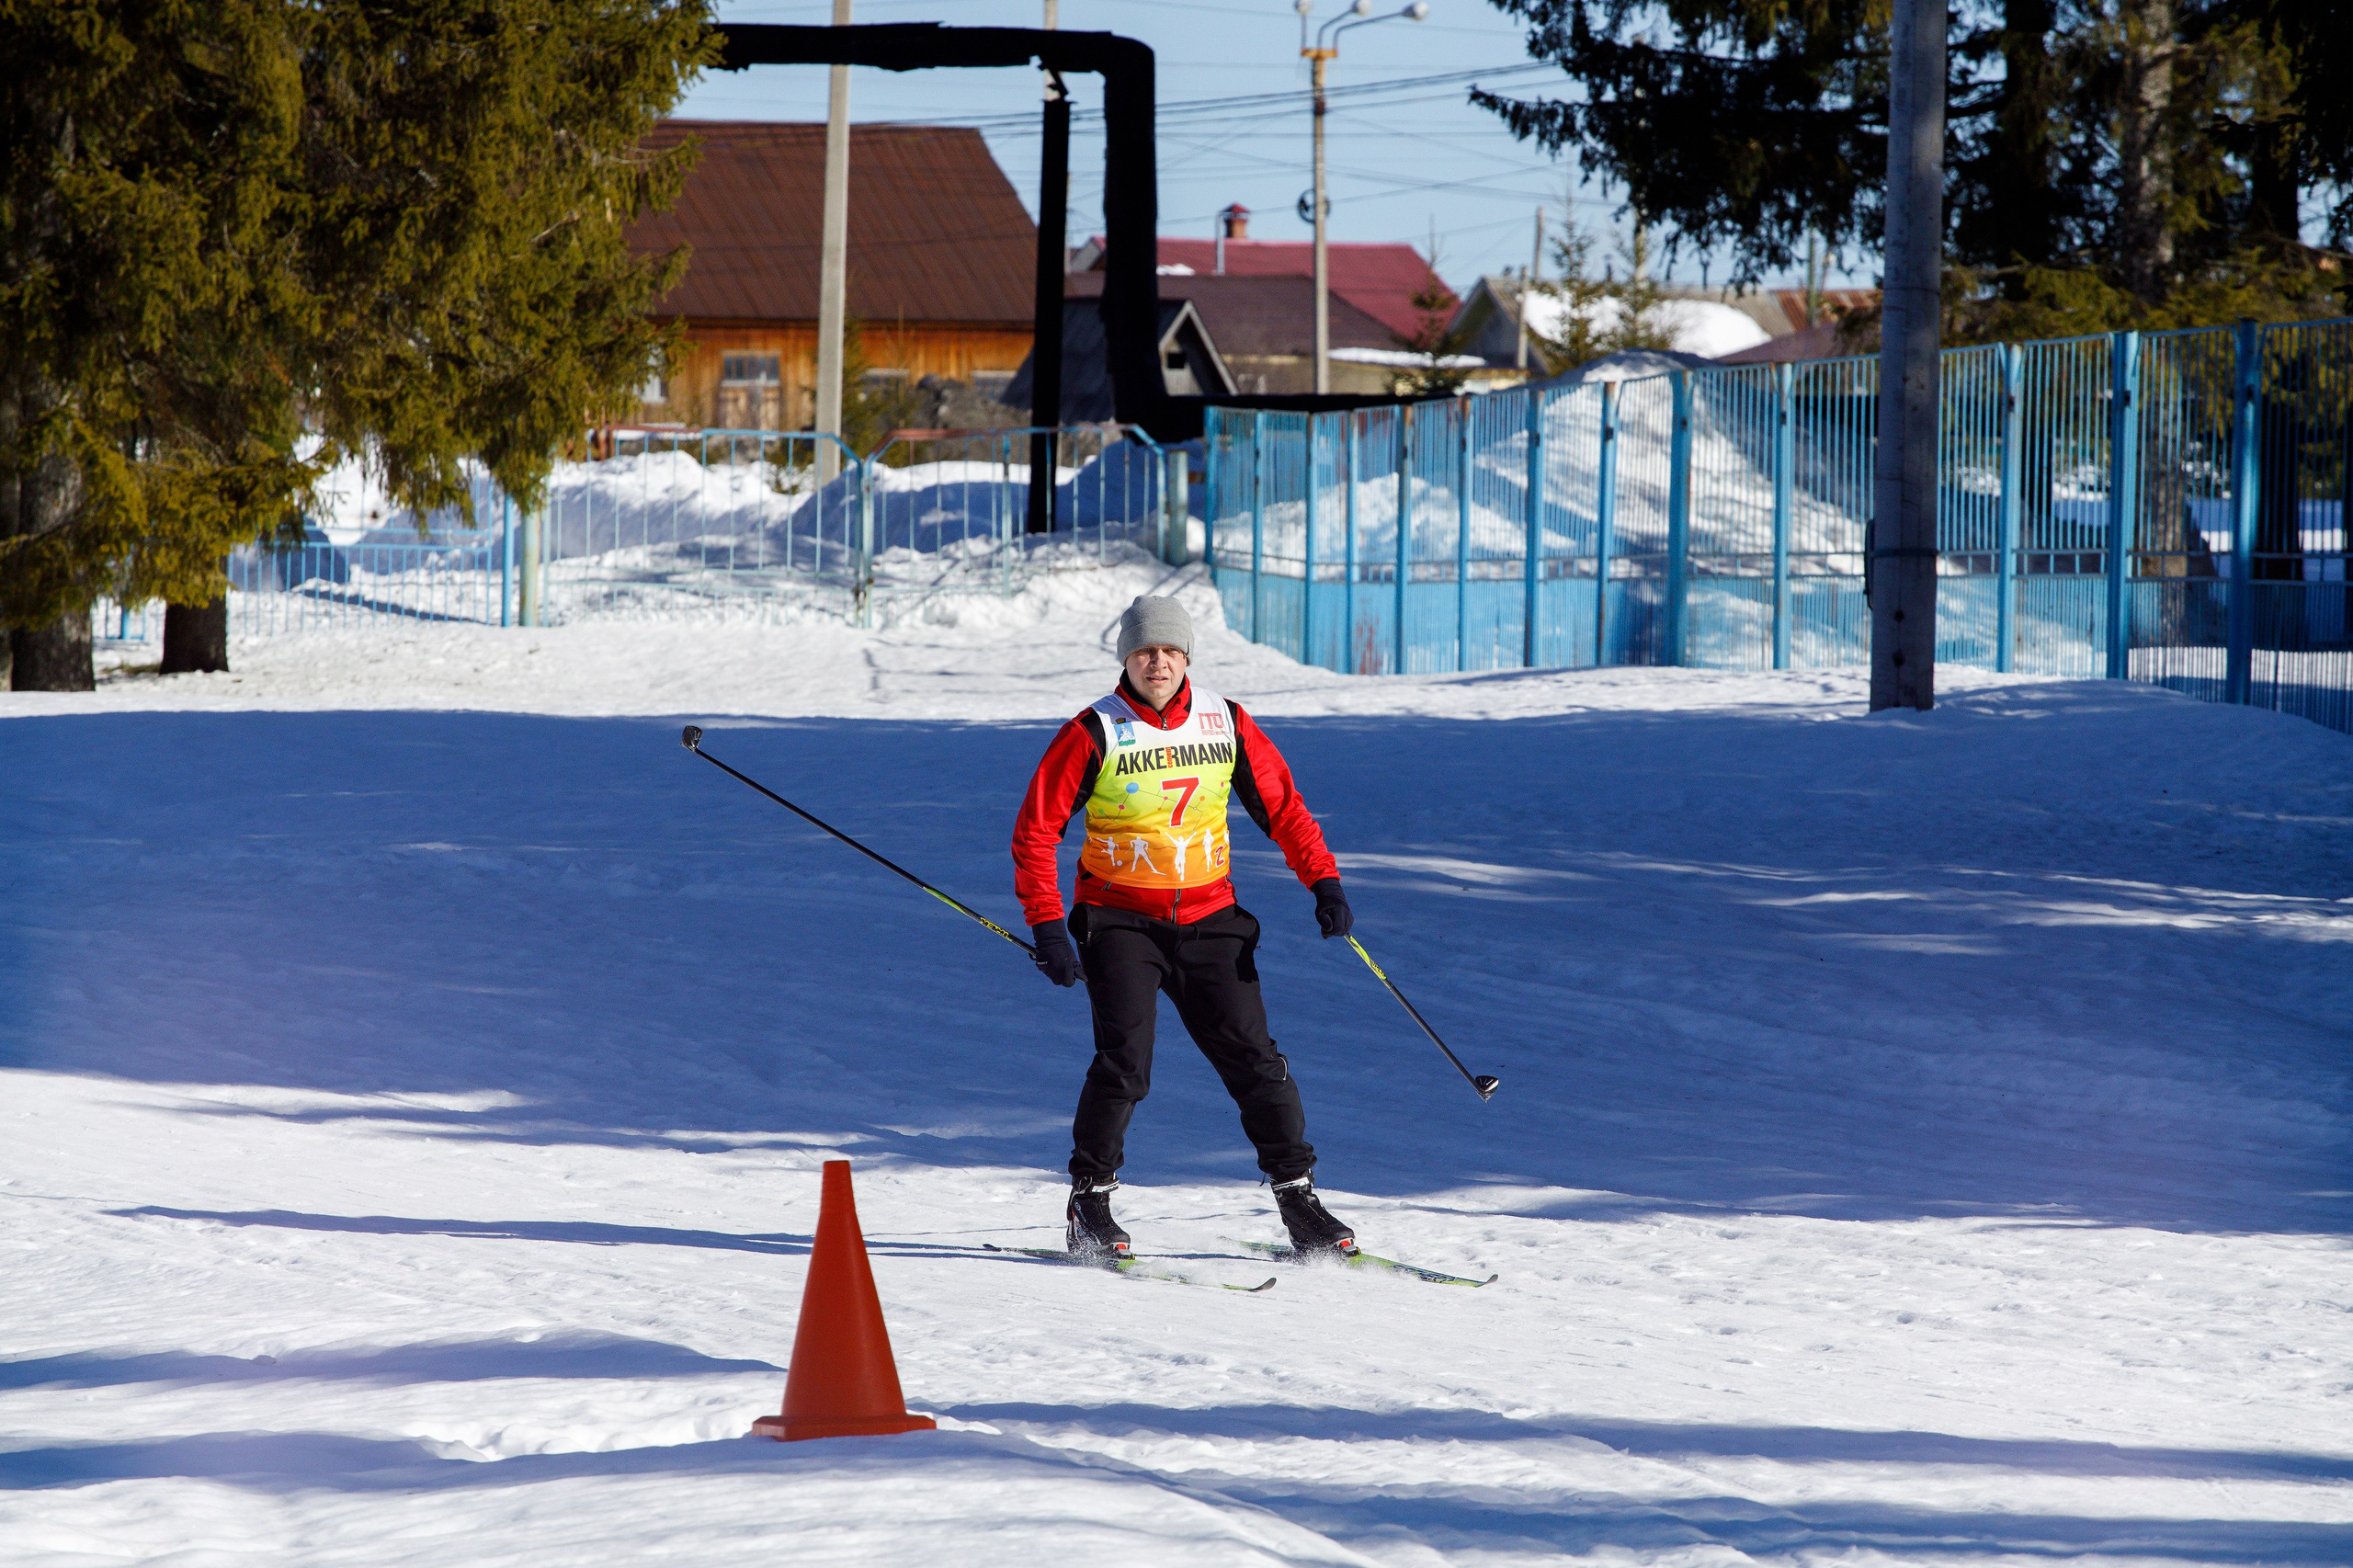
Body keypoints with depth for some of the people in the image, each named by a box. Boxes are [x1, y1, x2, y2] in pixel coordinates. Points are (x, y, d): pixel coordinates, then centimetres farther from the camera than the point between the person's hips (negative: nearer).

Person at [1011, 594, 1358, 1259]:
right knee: (1124, 1063, -17)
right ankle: (1090, 1199, -2)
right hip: (1121, 922, -3)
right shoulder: (1094, 734, -9)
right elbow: (1035, 831, -7)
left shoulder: (1225, 723, 1)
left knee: (1254, 1060, -2)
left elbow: (1281, 805, 10)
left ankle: (1297, 1194, 7)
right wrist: (1047, 926, -15)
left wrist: (1323, 880, -3)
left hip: (1208, 918, 3)